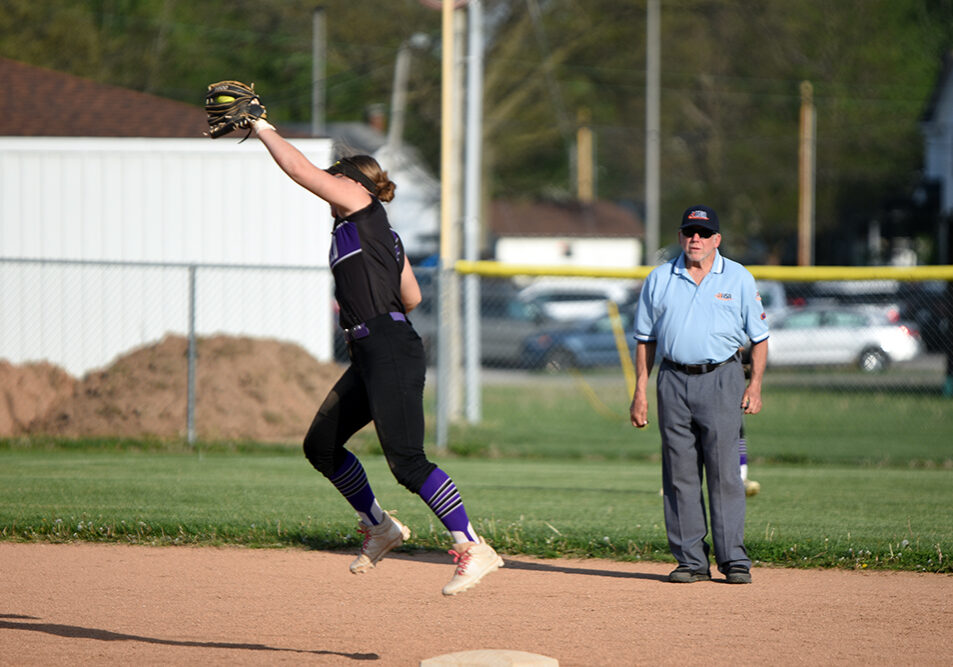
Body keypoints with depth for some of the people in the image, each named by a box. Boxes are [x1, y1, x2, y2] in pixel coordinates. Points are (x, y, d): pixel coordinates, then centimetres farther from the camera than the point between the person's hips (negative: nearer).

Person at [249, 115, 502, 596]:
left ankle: (473, 549, -15)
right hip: (370, 356, 10)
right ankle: (378, 528, 25)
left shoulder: (363, 209, -2)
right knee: (321, 446, 14)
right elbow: (411, 297, 26)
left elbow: (299, 169, -6)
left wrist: (263, 128, 4)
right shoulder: (381, 234, 22)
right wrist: (355, 309, 32)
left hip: (391, 352, -10)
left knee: (406, 461, -15)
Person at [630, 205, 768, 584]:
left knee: (724, 473, -7)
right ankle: (691, 560, 7)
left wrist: (755, 385, -2)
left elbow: (759, 336, 8)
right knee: (679, 475, 2)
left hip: (720, 380, -2)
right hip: (674, 381, 3)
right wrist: (640, 391, 7)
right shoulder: (659, 279, 11)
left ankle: (733, 560, -5)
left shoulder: (739, 279, 6)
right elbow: (645, 339, 14)